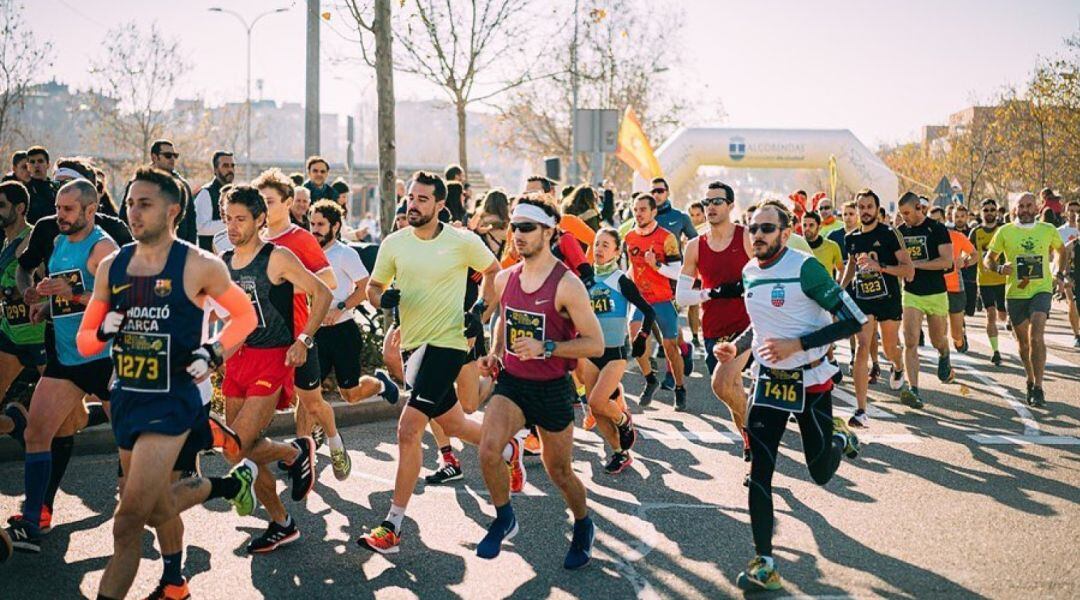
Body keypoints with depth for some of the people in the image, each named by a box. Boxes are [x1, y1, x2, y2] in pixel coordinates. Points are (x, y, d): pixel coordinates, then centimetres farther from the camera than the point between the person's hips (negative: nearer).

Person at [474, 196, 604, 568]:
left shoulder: (567, 285, -16)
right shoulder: (505, 279, 2)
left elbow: (595, 344, -16)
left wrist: (546, 348, -26)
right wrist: (495, 354, 5)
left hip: (552, 388, -4)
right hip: (511, 382, 4)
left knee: (558, 471, 10)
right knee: (489, 450, -20)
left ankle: (583, 527, 40)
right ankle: (504, 519, 6)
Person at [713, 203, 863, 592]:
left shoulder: (805, 268, -18)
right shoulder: (749, 272, 3)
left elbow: (852, 320, -19)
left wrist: (797, 344, -25)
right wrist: (737, 346, 1)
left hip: (810, 382, -4)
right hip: (768, 381, 5)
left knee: (821, 474, 8)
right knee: (759, 472, -5)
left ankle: (839, 436, 42)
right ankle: (764, 565, 2)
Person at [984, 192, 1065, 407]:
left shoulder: (1048, 230, 4)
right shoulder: (1005, 232, 0)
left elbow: (1060, 249, 25)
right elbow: (988, 259, 5)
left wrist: (1059, 272, 12)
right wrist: (999, 267, -16)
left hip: (1041, 290, -1)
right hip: (1015, 293, 1)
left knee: (1036, 336, -19)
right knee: (1023, 341, 12)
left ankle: (1038, 387, -16)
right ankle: (1030, 380, 35)